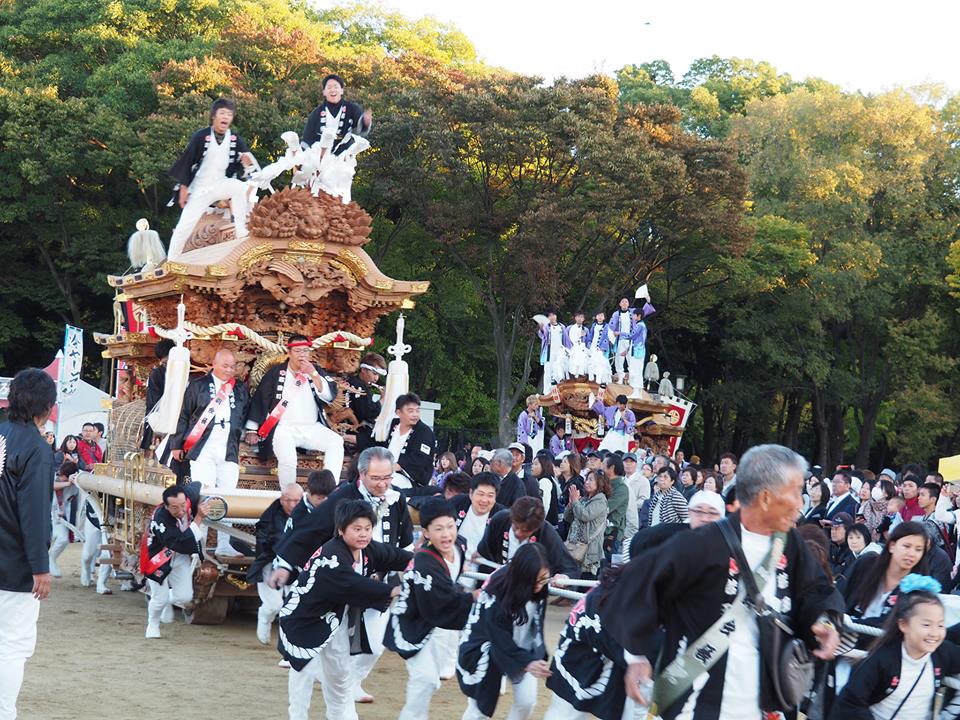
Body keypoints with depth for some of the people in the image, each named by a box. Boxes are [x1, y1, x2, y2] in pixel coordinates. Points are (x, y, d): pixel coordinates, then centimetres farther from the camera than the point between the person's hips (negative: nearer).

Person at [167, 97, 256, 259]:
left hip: (221, 185, 2)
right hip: (199, 189, -2)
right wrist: (184, 187, -10)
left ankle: (241, 235, -18)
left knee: (241, 188, -27)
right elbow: (187, 161, -10)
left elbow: (236, 167, 4)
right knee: (185, 226, -4)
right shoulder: (201, 136, -15)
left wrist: (246, 164, -20)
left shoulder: (235, 139, -5)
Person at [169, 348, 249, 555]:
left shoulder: (241, 389, 17)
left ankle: (223, 545, 6)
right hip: (202, 450, -3)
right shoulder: (198, 386, 7)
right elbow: (184, 416, 7)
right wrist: (177, 444, 4)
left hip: (229, 451, 3)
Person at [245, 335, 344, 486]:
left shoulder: (316, 371, 12)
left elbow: (331, 396, 0)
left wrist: (314, 375, -12)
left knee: (336, 442, -23)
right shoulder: (276, 372, 5)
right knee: (287, 458, -32)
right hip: (284, 428, -3)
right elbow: (259, 399, 4)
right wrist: (252, 430, -1)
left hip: (312, 428, 3)